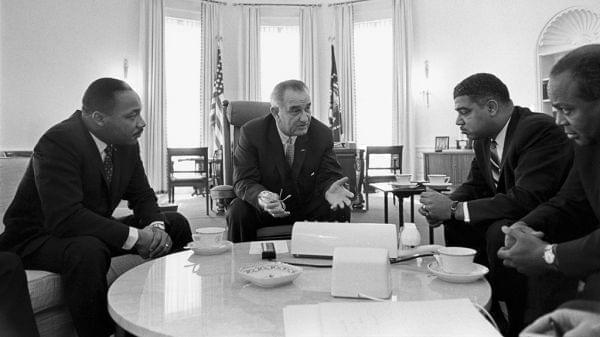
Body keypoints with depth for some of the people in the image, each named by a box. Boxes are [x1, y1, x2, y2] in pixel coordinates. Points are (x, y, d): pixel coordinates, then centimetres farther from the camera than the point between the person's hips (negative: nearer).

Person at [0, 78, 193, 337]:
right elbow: (65, 218, -35)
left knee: (176, 225, 0)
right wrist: (135, 237, -33)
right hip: (36, 238, -7)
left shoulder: (126, 143, -3)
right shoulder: (58, 142, -26)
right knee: (88, 251, -40)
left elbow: (142, 196, 5)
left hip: (94, 232, 8)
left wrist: (155, 227, -17)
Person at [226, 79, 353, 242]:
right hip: (263, 209, -1)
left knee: (341, 210, -22)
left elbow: (328, 176, -4)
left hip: (308, 207, 2)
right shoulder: (251, 132, -14)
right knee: (238, 212, -29)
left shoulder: (322, 134, -7)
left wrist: (329, 189, -31)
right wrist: (261, 197, -40)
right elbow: (244, 181, -16)